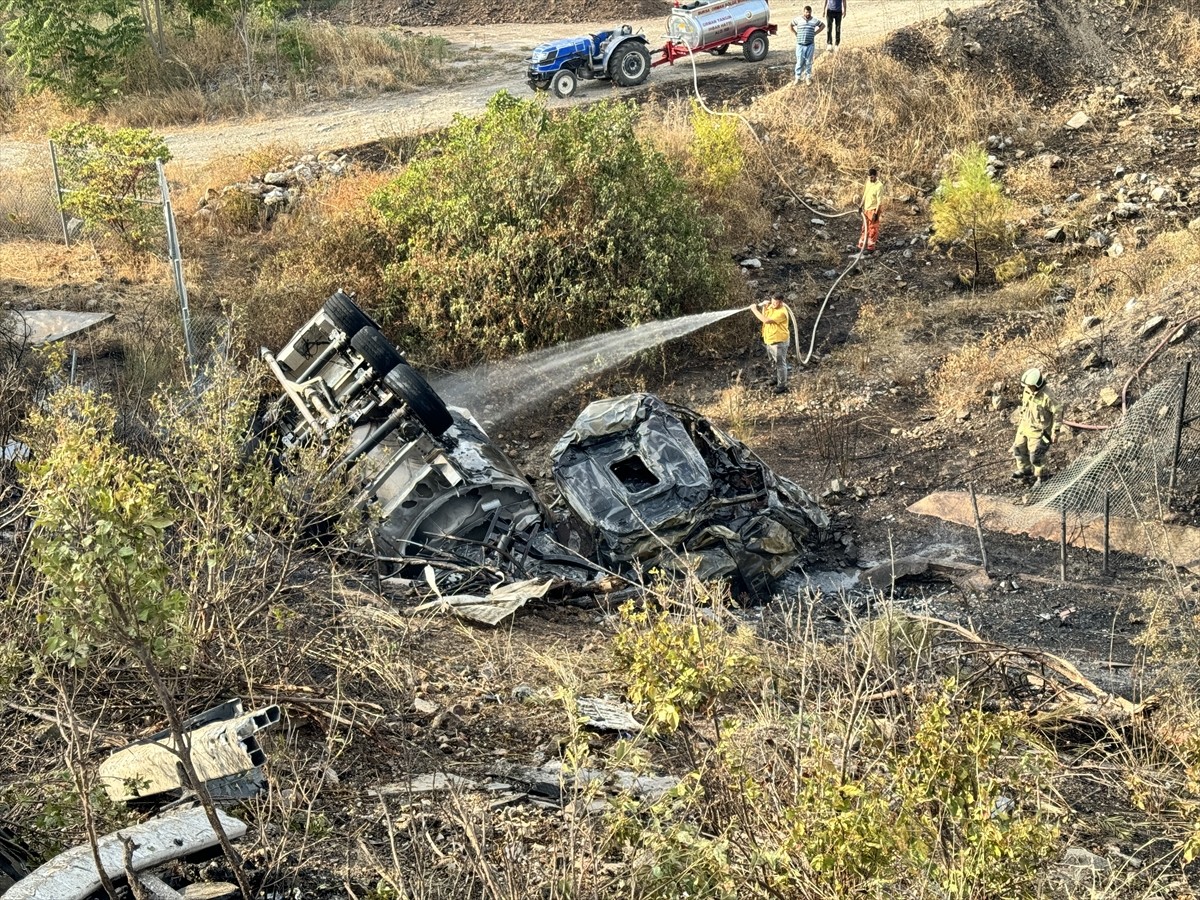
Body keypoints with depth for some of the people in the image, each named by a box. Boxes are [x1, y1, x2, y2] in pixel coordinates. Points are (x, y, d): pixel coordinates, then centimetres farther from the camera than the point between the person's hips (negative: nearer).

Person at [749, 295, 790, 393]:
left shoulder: (781, 312, -26)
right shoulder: (770, 306, 1)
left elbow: (766, 320, -30)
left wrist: (754, 310, -25)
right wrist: (763, 305, -9)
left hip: (779, 342, -9)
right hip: (769, 340, 9)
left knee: (780, 363, -1)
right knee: (774, 362, 25)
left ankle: (782, 386, 6)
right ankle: (778, 379, 44)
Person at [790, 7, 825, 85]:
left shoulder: (814, 21, 2)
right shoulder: (798, 19, -1)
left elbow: (823, 25, 16)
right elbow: (790, 25, 12)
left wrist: (815, 33, 7)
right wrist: (795, 33, 3)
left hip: (810, 45, 1)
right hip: (800, 45, -1)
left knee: (808, 62, 6)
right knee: (799, 62, 1)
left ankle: (808, 78, 17)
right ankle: (797, 78, 10)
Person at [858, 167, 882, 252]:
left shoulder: (879, 186, -20)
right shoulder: (868, 182, 3)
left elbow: (879, 201, -19)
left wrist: (876, 213, -21)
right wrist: (861, 205, 16)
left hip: (873, 210, -7)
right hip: (866, 209, 8)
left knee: (872, 229, 3)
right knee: (865, 227, 16)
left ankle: (870, 246, 12)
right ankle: (862, 245, 25)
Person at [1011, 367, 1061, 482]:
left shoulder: (1046, 397, -29)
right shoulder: (1027, 391, -8)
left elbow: (1058, 413, -20)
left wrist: (1055, 432, -16)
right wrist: (1021, 418, 22)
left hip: (1038, 429, -7)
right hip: (1025, 425, 7)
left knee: (1035, 455, 0)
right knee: (1018, 448, 16)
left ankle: (1041, 477, 24)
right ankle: (1025, 470, 39)